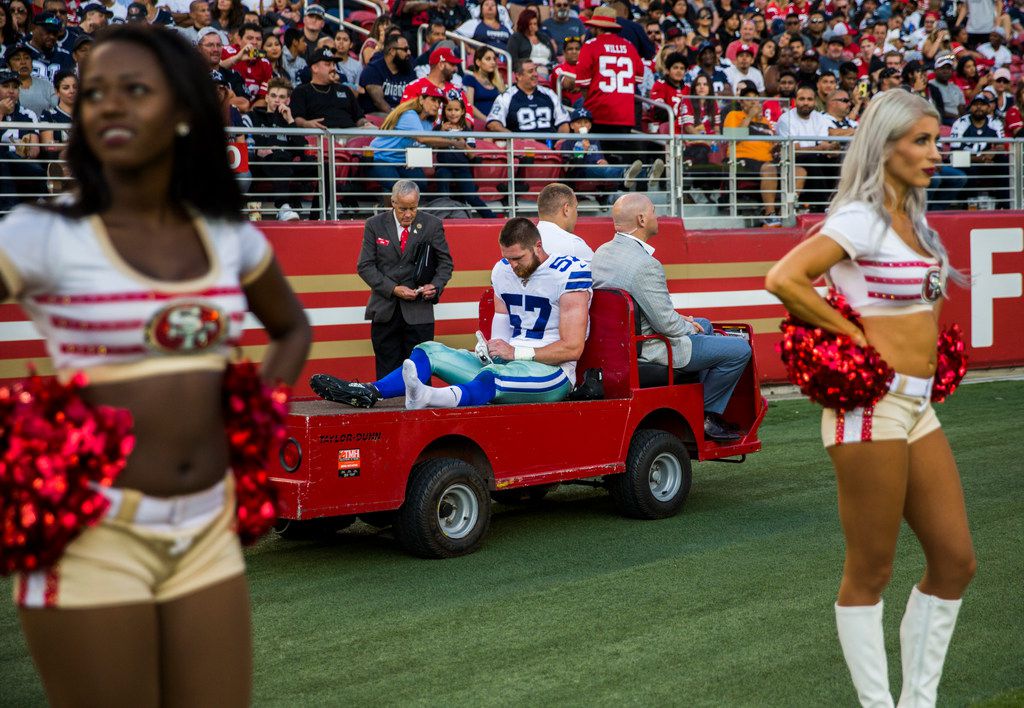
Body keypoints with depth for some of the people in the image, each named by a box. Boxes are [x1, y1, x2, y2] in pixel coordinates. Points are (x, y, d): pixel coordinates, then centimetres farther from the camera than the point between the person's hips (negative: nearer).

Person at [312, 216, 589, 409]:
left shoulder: (569, 274, -13)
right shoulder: (503, 270, 11)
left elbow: (572, 348, -16)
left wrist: (516, 353, -19)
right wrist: (492, 347, -1)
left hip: (552, 373, -8)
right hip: (506, 362, 8)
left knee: (493, 376, -40)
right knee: (431, 351, -5)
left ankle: (431, 398, -69)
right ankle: (368, 393, -26)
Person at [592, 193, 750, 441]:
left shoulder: (602, 252, 2)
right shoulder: (645, 265, -28)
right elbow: (667, 324, -24)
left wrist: (677, 318, 11)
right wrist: (689, 327, -2)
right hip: (650, 351, -10)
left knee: (704, 325, 31)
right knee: (740, 349, -3)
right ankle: (707, 414, 11)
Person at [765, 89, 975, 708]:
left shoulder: (912, 221, 13)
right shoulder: (861, 218, -12)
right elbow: (783, 279, -26)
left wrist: (925, 337, 15)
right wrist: (854, 335, -17)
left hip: (918, 407, 9)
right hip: (872, 407, -9)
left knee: (955, 560, 12)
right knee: (871, 572, 2)